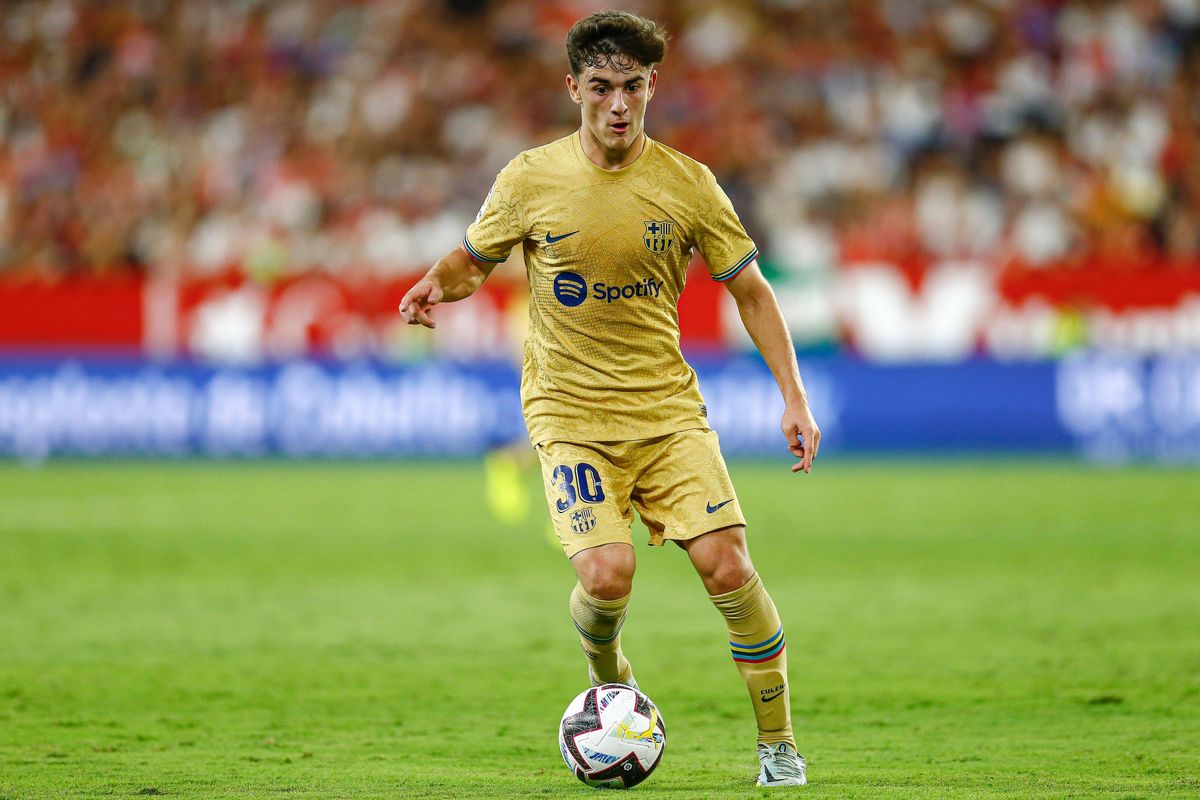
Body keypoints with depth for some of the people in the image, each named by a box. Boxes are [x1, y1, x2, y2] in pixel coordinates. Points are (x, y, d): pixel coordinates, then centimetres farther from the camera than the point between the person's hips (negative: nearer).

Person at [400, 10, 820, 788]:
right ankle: (607, 675, 16)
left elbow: (751, 291, 6)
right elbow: (475, 259, 10)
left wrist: (795, 397, -2)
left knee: (726, 563, -13)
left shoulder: (687, 184, -3)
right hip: (570, 411, -1)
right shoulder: (531, 179, -5)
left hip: (666, 404, 1)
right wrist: (438, 284, -14)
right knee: (607, 574, -20)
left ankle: (779, 742, 4)